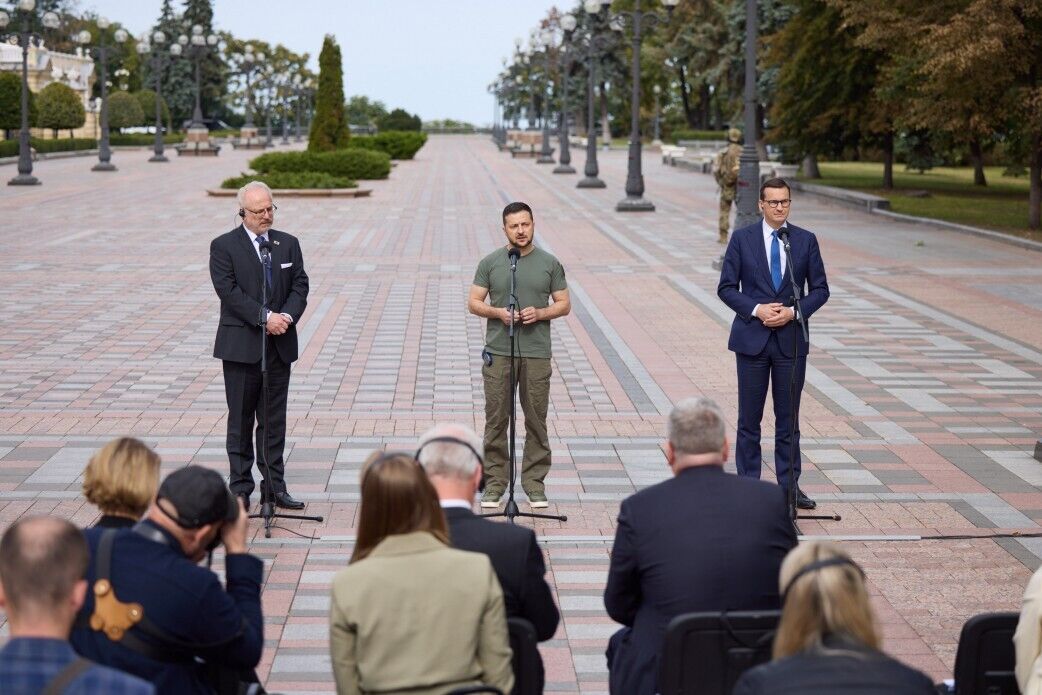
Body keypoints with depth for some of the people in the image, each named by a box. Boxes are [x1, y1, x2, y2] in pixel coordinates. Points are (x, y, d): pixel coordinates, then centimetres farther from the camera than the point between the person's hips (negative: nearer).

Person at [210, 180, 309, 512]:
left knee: (274, 420, 8)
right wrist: (265, 317, -19)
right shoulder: (223, 246, -3)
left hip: (279, 345, 4)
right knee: (241, 420, 3)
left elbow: (300, 285, 5)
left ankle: (274, 487, 14)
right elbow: (229, 290, -12)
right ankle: (240, 488, 9)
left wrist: (287, 316, -14)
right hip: (241, 345, -3)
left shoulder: (288, 244, 11)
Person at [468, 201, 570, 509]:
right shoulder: (490, 263, 5)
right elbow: (474, 302, 6)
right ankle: (494, 482, 10)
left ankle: (534, 482, 14)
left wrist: (540, 313, -11)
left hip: (537, 354, 0)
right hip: (498, 353, 0)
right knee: (496, 420, 2)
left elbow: (564, 304, 7)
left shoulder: (549, 264, 5)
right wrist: (498, 312, -12)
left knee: (536, 420, 4)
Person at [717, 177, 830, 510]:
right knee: (749, 419, 4)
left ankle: (789, 485, 15)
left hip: (791, 338, 1)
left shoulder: (806, 240, 3)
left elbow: (820, 289, 5)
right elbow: (726, 287, 0)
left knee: (789, 418, 7)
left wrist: (794, 312, -11)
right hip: (752, 338, -1)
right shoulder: (742, 239, 0)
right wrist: (756, 310, -14)